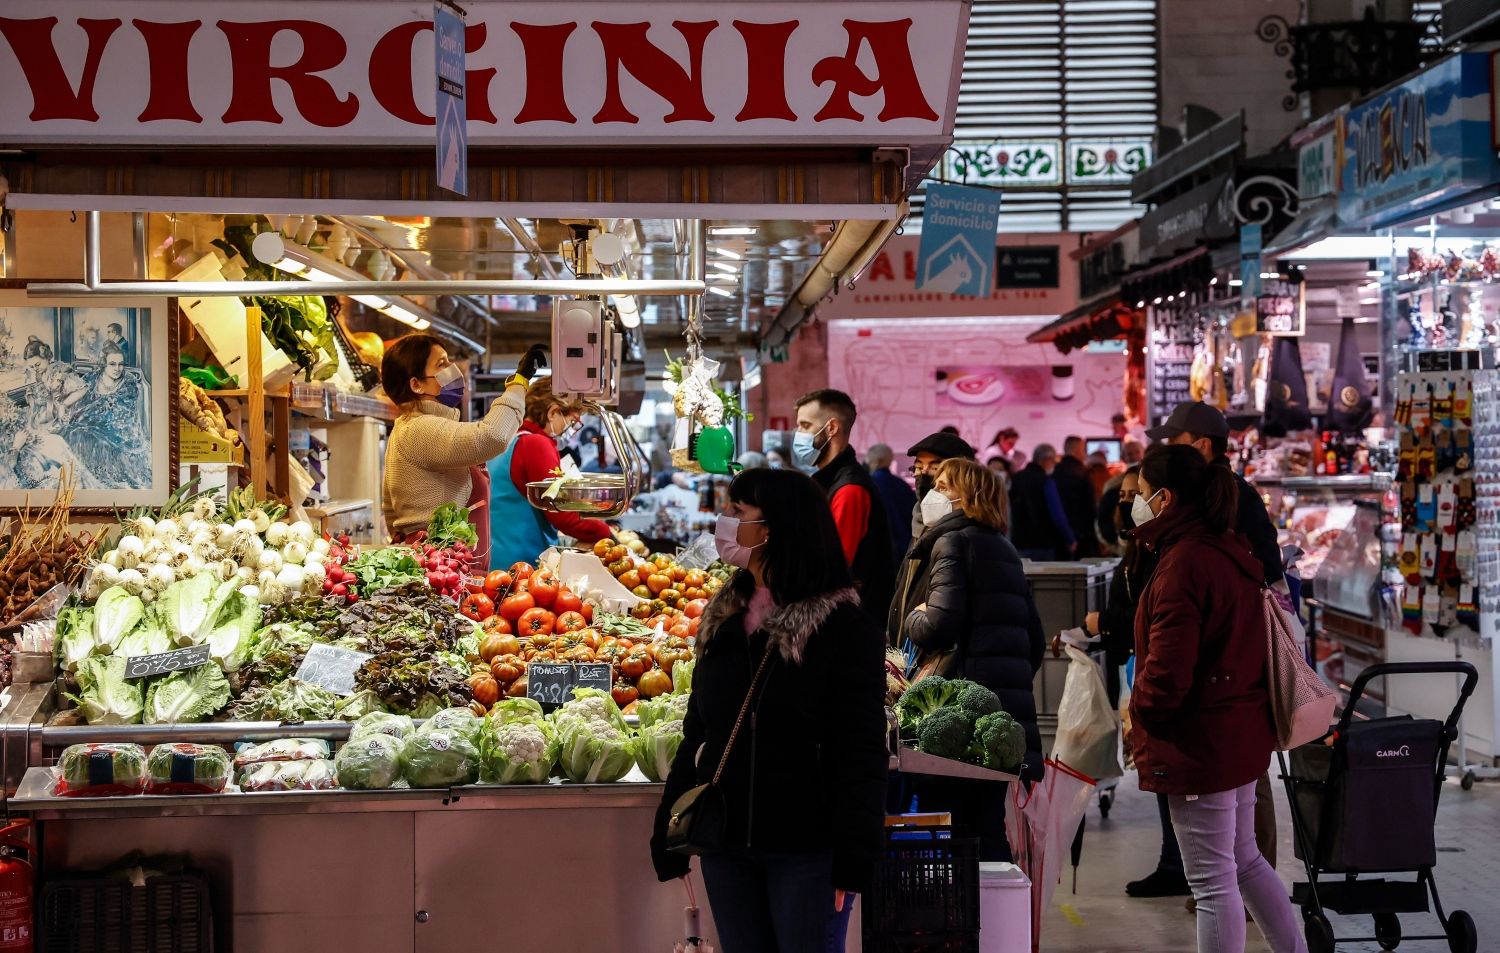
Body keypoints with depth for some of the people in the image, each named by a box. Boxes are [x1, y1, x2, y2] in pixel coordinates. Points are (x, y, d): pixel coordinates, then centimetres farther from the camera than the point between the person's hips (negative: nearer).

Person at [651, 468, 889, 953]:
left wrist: (853, 860, -16)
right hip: (726, 845, 6)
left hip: (807, 851, -6)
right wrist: (669, 835, 10)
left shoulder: (845, 628, -9)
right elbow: (697, 735, 14)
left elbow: (862, 754, -11)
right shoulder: (723, 621, 10)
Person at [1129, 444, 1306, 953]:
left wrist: (1137, 712, -4)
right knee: (1244, 859, 22)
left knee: (1213, 882, 0)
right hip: (1242, 733, 9)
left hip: (1199, 744, -9)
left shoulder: (1182, 564, -21)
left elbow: (1167, 673, -24)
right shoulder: (1230, 552, 8)